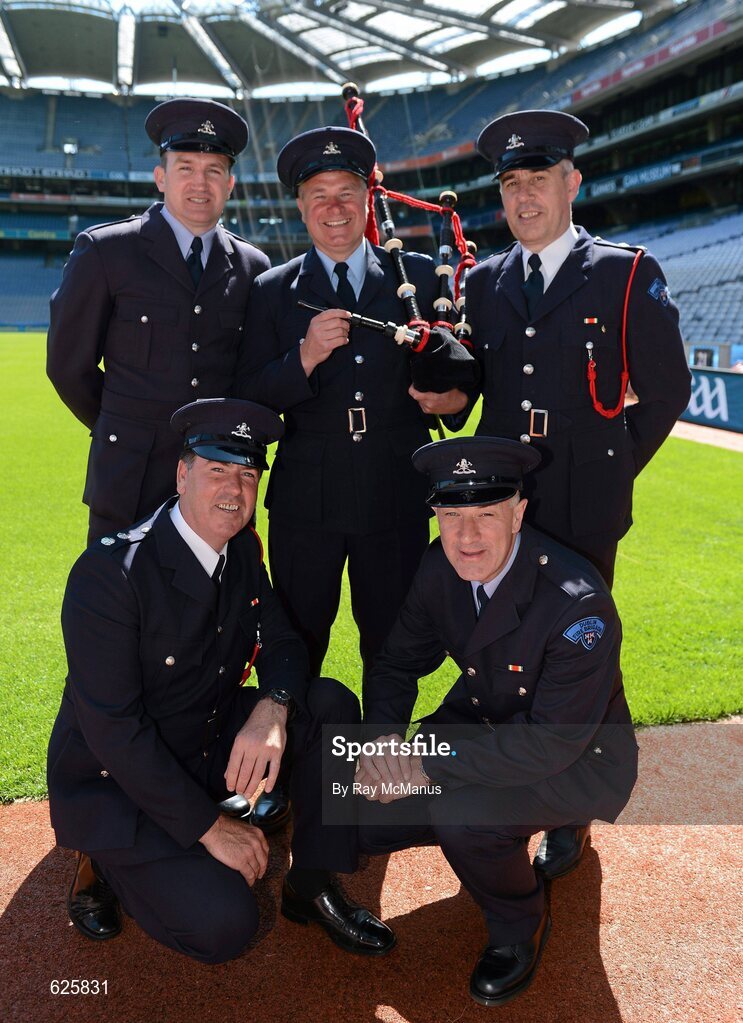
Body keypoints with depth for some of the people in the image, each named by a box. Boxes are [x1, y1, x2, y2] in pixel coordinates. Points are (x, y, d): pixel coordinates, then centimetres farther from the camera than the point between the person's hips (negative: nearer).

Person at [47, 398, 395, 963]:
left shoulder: (242, 550, -3)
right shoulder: (112, 571, -25)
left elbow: (281, 641, 0)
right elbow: (112, 728, -25)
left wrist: (272, 709, -26)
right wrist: (210, 826, -22)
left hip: (212, 743, 7)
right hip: (116, 782, -6)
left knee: (331, 703, -12)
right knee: (224, 925, -20)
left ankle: (314, 885, 0)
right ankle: (109, 866, 8)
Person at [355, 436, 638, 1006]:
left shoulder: (579, 604, -32)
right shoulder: (443, 566, -12)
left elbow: (555, 741, -31)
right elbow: (400, 662, -1)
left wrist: (432, 766, -32)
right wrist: (382, 739, -21)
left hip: (578, 761, -6)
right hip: (482, 724, 6)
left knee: (461, 814, -32)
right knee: (369, 819, -7)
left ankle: (520, 927, 0)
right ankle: (478, 834, 21)